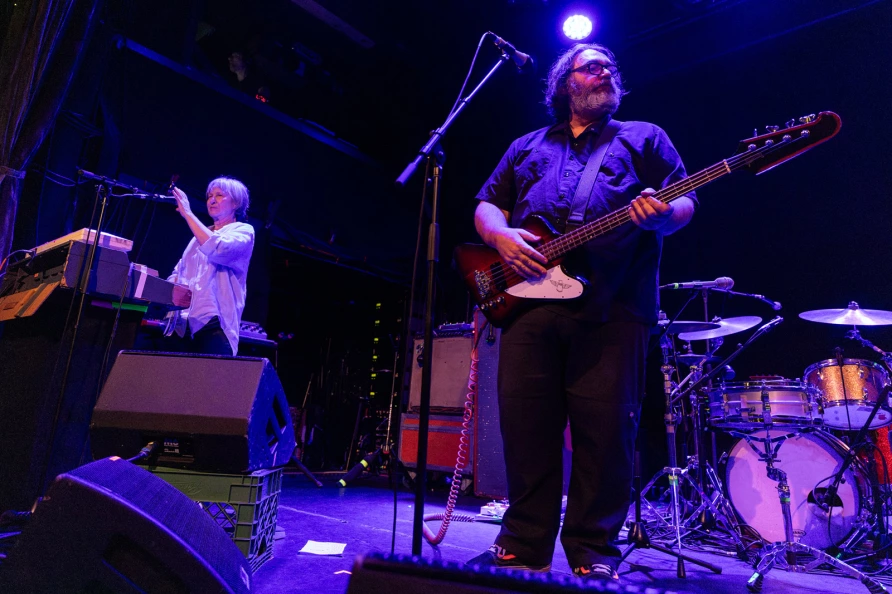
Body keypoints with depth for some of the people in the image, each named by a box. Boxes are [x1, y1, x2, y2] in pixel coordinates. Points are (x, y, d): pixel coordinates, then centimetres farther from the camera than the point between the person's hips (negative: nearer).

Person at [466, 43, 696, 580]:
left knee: (605, 431, -3)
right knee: (525, 425, 2)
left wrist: (662, 216, -15)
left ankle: (594, 553, 15)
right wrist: (501, 236, -2)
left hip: (615, 305, -2)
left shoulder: (644, 138, 20)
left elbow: (684, 205, 10)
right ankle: (524, 546, 18)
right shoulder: (527, 147, 26)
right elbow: (487, 206, 21)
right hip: (530, 299, 2)